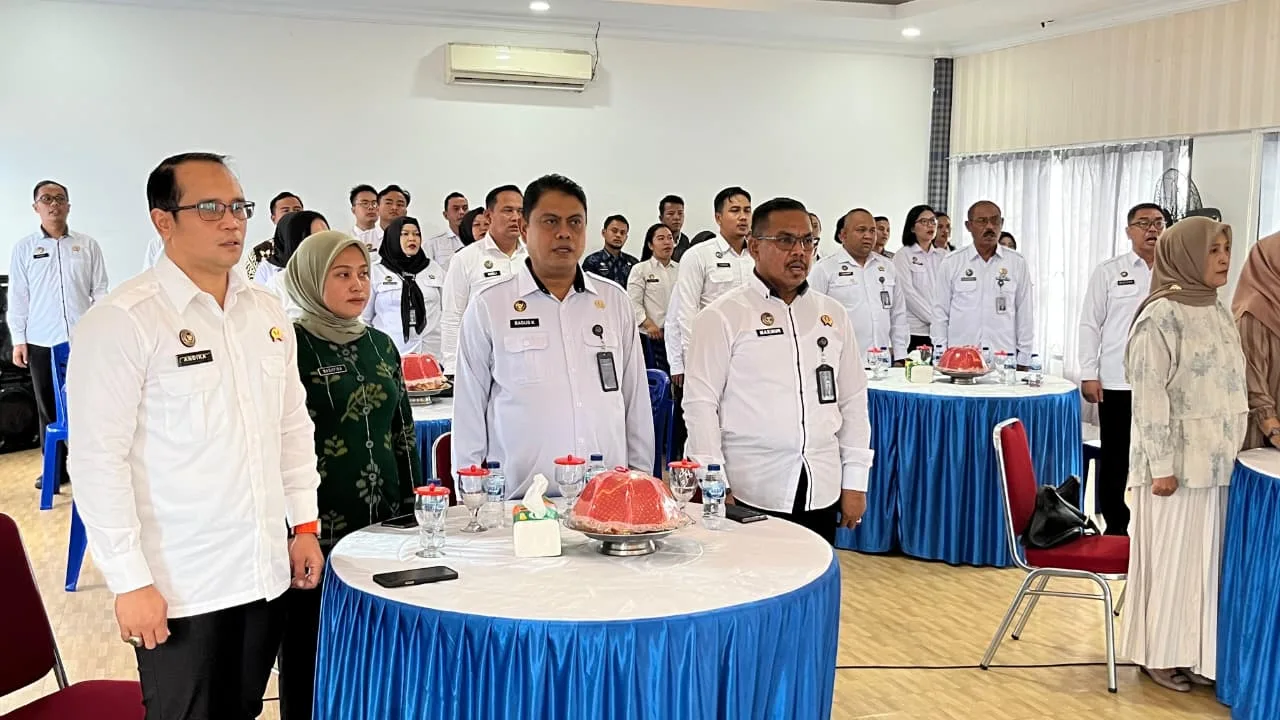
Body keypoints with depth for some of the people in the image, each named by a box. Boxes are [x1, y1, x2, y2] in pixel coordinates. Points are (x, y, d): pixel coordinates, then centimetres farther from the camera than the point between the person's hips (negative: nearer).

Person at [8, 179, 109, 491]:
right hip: (42, 343, 1)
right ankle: (55, 469, 15)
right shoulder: (24, 248, 7)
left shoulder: (88, 245, 7)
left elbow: (99, 291, 7)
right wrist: (19, 340, 1)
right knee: (49, 409, 6)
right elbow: (18, 298, 6)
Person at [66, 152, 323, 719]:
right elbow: (99, 460, -14)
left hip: (267, 573, 6)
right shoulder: (120, 321, -12)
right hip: (178, 587, -5)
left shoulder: (267, 311, 8)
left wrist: (304, 524, 10)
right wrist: (130, 582, -14)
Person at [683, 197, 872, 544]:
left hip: (822, 492, 4)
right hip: (750, 494, -4)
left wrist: (855, 481, 9)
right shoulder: (723, 316, -3)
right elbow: (700, 403, -5)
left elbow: (853, 399, 12)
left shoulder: (832, 314, 11)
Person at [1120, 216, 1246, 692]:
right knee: (1169, 558, 3)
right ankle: (1158, 653, 16)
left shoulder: (1218, 313, 10)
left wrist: (1232, 452, 14)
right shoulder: (1160, 316, -13)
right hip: (1177, 463, -7)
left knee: (1207, 558, 12)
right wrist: (1161, 467, -18)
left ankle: (1195, 652, 24)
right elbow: (1149, 396, -16)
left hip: (1216, 461, 7)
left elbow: (1229, 390, 16)